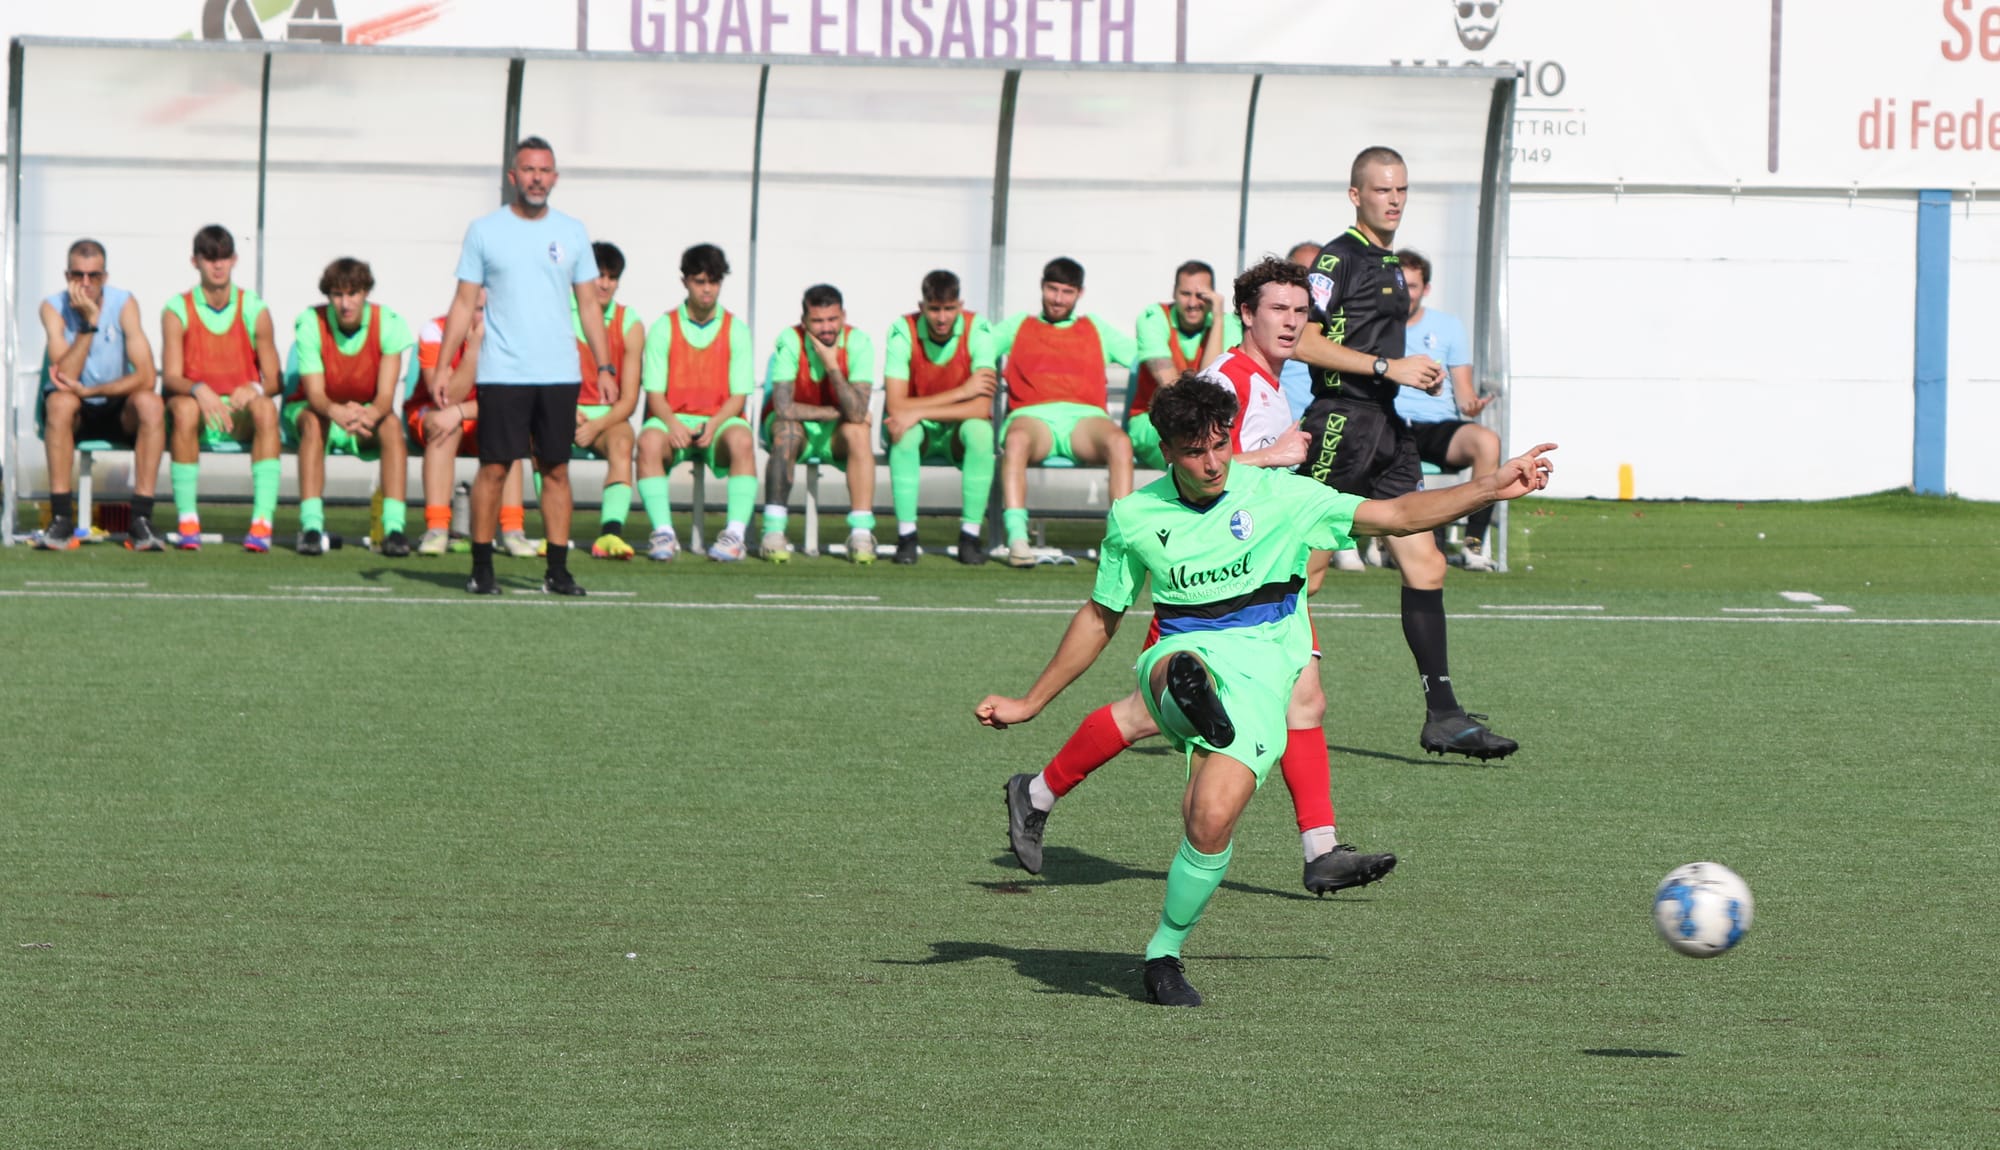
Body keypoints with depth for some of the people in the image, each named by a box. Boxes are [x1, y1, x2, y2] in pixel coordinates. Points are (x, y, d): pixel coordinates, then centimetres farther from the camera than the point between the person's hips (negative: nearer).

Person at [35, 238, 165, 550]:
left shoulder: (123, 303, -11)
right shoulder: (53, 308, -11)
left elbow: (145, 376, -20)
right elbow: (65, 377, -25)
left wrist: (89, 390, -25)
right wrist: (88, 322, -30)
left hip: (118, 411, 1)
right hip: (74, 413, -1)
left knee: (151, 404, -30)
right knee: (60, 402, -34)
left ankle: (141, 520, -30)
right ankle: (61, 521, -33)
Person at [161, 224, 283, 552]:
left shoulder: (254, 310, 2)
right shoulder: (177, 311, -1)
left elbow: (274, 381, -1)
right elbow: (171, 377, -11)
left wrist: (254, 389, -25)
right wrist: (199, 390, -33)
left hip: (241, 414, 1)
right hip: (197, 406, -1)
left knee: (266, 409, -32)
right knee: (183, 408, -36)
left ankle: (263, 521, -39)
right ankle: (187, 521, -33)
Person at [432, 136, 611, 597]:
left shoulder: (572, 232, 9)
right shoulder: (485, 230, 3)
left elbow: (589, 304, 12)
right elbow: (464, 303, 4)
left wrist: (605, 367, 6)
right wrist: (443, 365, -4)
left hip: (560, 373, 2)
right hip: (502, 374, -2)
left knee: (556, 471, 3)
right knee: (493, 468, -4)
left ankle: (558, 571, 6)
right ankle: (481, 567, 3)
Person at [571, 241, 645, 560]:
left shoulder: (630, 325, -2)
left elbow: (629, 399, -4)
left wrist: (596, 425, -20)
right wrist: (569, 414, -23)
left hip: (609, 416, 1)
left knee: (622, 442, -32)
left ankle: (610, 532, -50)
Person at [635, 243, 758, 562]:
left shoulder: (736, 329, 5)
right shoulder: (663, 328, 4)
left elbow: (739, 395, 0)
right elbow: (655, 392, 0)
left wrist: (713, 425, -19)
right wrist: (674, 425, -20)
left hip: (721, 420, 0)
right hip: (673, 419, 0)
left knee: (741, 441, -35)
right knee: (649, 442, -34)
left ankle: (736, 533, -37)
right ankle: (663, 532, -33)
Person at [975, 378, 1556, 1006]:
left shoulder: (1277, 495, 5)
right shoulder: (1134, 517, 11)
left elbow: (1397, 514, 5)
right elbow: (1099, 617, 24)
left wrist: (1491, 487, -5)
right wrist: (1030, 703, 26)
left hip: (1262, 669, -2)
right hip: (1183, 650, 2)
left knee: (1210, 820, -20)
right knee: (1178, 665, -38)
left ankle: (1164, 955, -2)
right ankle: (1191, 697, -72)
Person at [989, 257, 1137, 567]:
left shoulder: (1097, 330, 29)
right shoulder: (1018, 327, 28)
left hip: (1085, 415, 1)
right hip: (1032, 415, -1)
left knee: (1120, 442, -34)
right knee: (1016, 439, -39)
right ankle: (1017, 536, -46)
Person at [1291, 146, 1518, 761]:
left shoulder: (1390, 265, 20)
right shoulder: (1338, 258, -8)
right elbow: (1303, 341, -17)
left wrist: (1416, 373, 14)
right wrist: (1388, 367, -17)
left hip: (1386, 428, 9)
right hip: (1342, 425, -9)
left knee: (1425, 567, 0)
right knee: (1304, 570, -7)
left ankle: (1442, 715, -1)